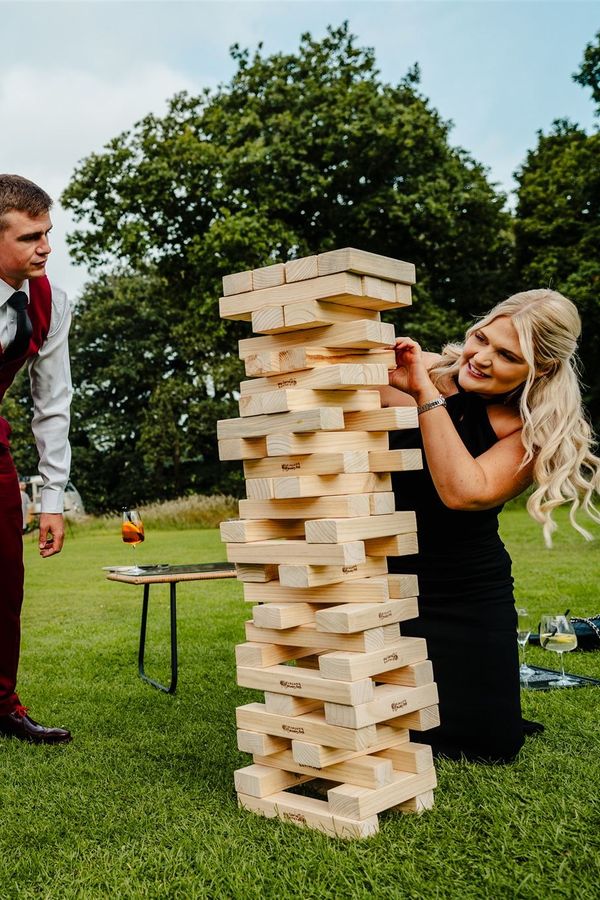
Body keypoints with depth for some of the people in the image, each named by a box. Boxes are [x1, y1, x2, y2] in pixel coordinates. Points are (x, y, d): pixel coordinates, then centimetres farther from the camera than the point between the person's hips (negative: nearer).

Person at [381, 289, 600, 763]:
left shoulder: (531, 433, -9)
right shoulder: (409, 372, -9)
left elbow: (462, 492, -27)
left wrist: (425, 394, -29)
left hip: (467, 598, 1)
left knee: (491, 745, 5)